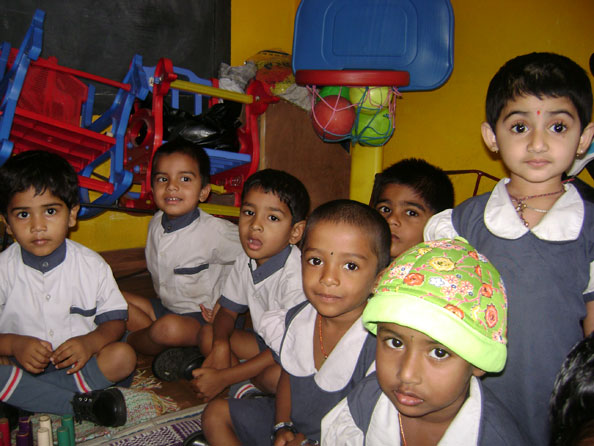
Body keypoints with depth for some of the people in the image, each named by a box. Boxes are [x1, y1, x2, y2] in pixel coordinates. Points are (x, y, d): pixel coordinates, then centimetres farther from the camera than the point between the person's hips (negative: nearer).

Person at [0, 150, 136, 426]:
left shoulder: (91, 265, -5)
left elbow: (115, 320, -2)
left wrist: (90, 341, -22)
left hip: (77, 366, 0)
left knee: (124, 356, -25)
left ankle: (27, 404, -18)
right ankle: (81, 404, -22)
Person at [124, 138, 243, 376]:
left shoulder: (215, 231, -22)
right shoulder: (156, 223, -1)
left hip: (201, 317, -7)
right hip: (166, 307, 8)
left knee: (169, 328, -36)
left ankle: (127, 341, -1)